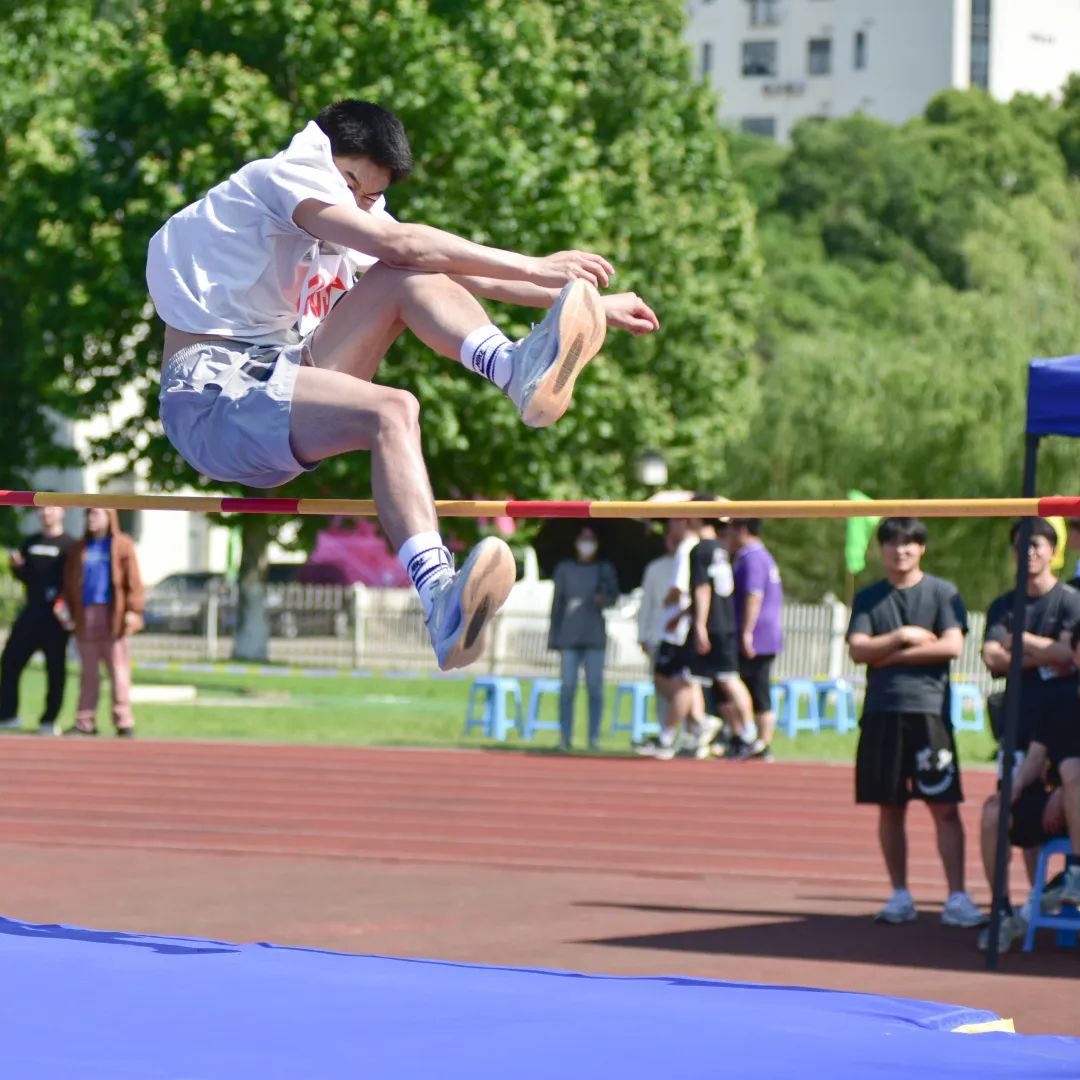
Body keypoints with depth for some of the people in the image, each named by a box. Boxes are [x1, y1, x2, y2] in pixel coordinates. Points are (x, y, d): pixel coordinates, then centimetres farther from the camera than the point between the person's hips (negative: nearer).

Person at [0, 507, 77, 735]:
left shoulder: (69, 545, -1)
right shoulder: (30, 543, 16)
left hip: (56, 616, -6)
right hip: (31, 612, 6)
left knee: (55, 668, -2)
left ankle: (50, 720, 3)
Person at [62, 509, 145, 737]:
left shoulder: (123, 546, 2)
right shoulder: (80, 548, 15)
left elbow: (133, 581, -4)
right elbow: (69, 582, 15)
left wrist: (134, 610, -11)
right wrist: (68, 609, 5)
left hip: (113, 615, -4)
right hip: (86, 615, 4)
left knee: (118, 670, -3)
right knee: (88, 672, 7)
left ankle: (123, 721, -1)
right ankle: (85, 722, 9)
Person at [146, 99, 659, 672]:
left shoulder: (359, 222, 19)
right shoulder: (284, 175, -7)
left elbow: (462, 276, 16)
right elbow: (402, 244, -19)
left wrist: (592, 307, 9)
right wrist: (535, 268, -17)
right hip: (213, 402, -8)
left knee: (405, 282, -7)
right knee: (391, 411, -33)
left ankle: (519, 369, -33)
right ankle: (441, 606, -51)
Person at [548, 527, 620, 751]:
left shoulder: (605, 569, 12)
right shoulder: (564, 569, 11)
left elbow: (614, 595, 6)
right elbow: (557, 603, 10)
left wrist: (604, 599, -19)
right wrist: (553, 637, 6)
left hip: (595, 636, 0)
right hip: (570, 636, 0)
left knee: (595, 686, -5)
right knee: (568, 686, -6)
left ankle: (594, 737, -3)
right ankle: (565, 736, -3)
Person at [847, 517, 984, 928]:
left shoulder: (942, 593, 5)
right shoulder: (868, 598, 12)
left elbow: (952, 645, -7)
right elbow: (858, 649, 0)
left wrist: (891, 655, -5)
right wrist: (904, 637, -8)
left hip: (929, 709, -3)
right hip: (881, 712, 3)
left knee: (944, 806, -7)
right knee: (889, 808, 5)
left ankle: (957, 898, -9)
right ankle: (900, 896, 14)